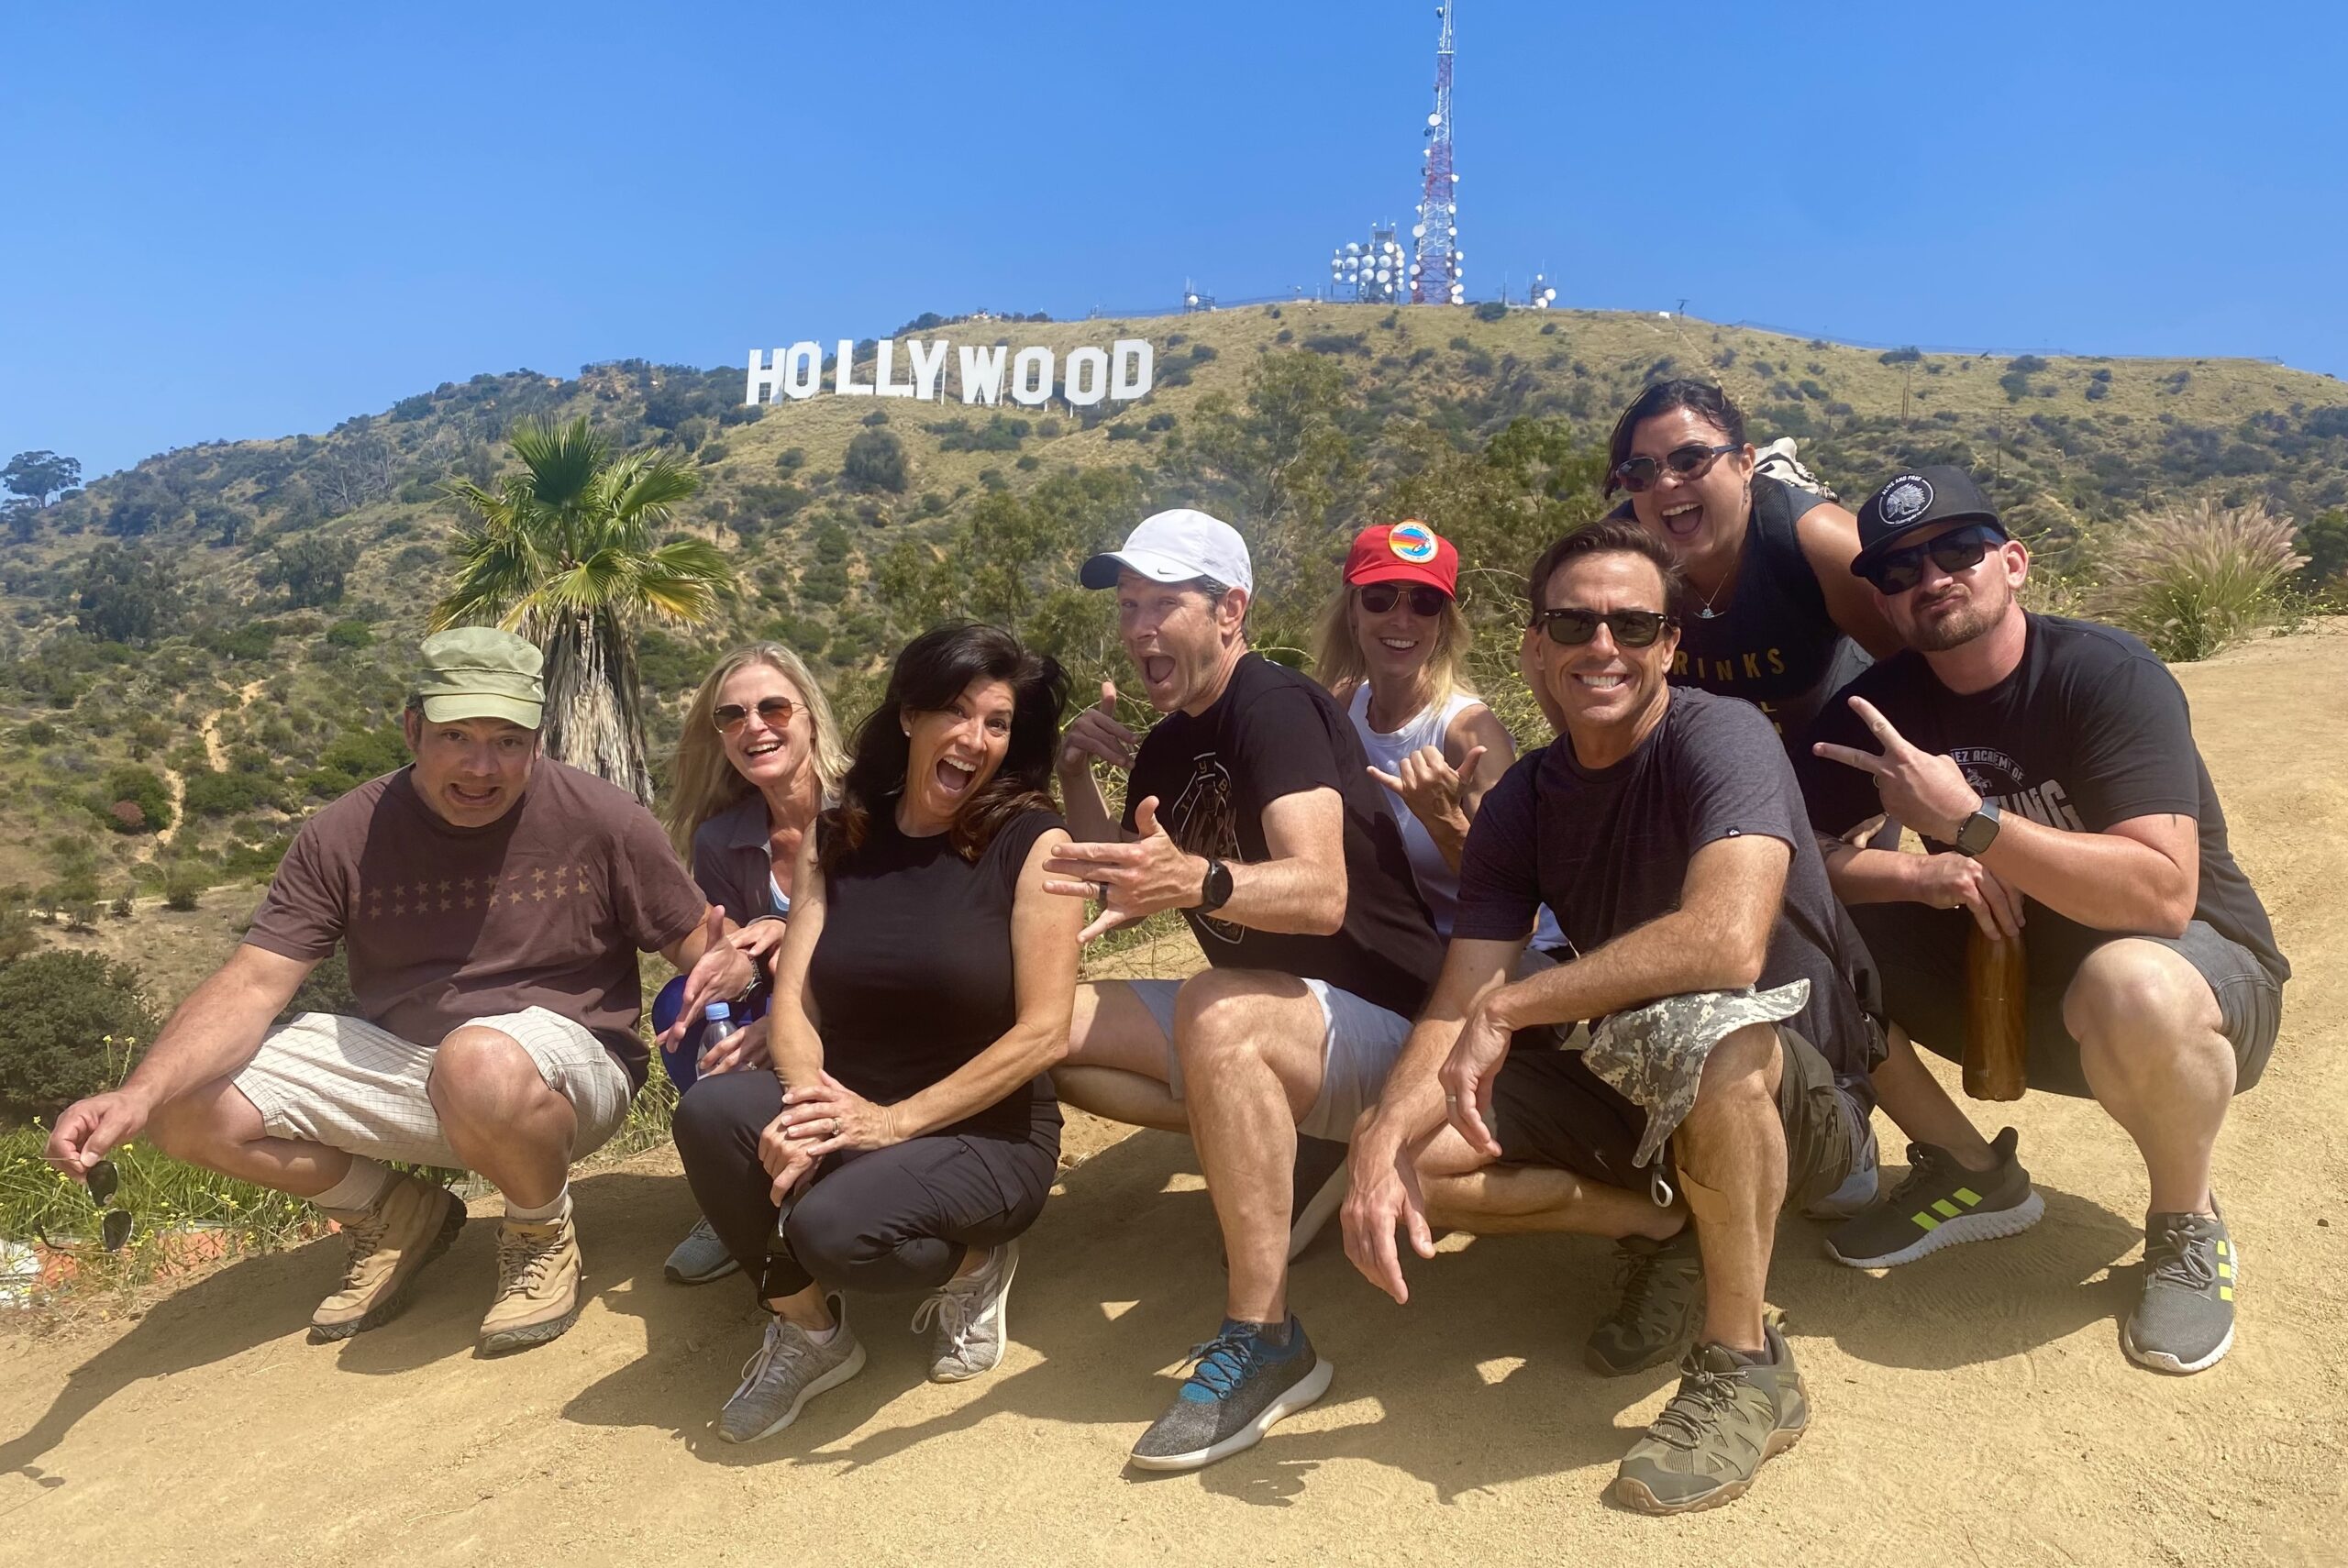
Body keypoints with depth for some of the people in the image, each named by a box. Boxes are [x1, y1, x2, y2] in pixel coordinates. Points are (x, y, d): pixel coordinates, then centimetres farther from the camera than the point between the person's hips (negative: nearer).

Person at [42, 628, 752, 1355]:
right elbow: (252, 985, -9)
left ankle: (544, 1233, -6)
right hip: (397, 1064, 5)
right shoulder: (345, 835, -4)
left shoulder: (602, 819, -11)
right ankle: (394, 1214, 12)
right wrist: (140, 1093, -26)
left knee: (482, 1063, -39)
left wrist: (722, 964, -30)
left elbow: (696, 945, -5)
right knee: (186, 1109, -10)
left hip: (566, 1071, -4)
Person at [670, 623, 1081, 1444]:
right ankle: (809, 1328, 0)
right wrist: (811, 1102, -23)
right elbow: (792, 1000, -1)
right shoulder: (838, 839, 4)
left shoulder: (1033, 843, -9)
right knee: (710, 1111, -24)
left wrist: (895, 1120, -20)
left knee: (832, 1227, -32)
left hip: (987, 1134, -4)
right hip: (854, 1119, 5)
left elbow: (1043, 1031, -14)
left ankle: (972, 1260, 3)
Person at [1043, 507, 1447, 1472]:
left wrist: (1194, 880, -50)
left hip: (1379, 1019, -8)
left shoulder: (1276, 706, -16)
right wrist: (1075, 776, -2)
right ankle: (1272, 1156, -1)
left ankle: (1266, 1344, -26)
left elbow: (1321, 894, -31)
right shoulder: (1166, 747, 10)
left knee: (1216, 1011, -39)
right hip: (1263, 1015, 9)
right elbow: (1120, 898, 11)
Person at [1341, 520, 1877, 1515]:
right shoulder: (1522, 801, -3)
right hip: (1635, 1095, 6)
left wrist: (1509, 1005, -32)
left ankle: (1746, 1369, -17)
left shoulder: (1722, 735, -20)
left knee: (1699, 1026, -40)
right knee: (1406, 1147, -12)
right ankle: (1665, 1230, 3)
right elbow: (1458, 1010, -9)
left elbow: (1728, 939, -39)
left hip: (1794, 1103, -5)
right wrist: (1382, 1142, -28)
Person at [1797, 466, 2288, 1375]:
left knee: (2130, 987, -40)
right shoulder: (1883, 704, -6)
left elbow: (2163, 893, -32)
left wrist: (1965, 819, -38)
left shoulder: (2107, 676, -21)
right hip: (2009, 971, 5)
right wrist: (1923, 874, -27)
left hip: (2197, 974, -5)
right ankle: (1971, 1172, 6)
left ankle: (2186, 1225, -8)